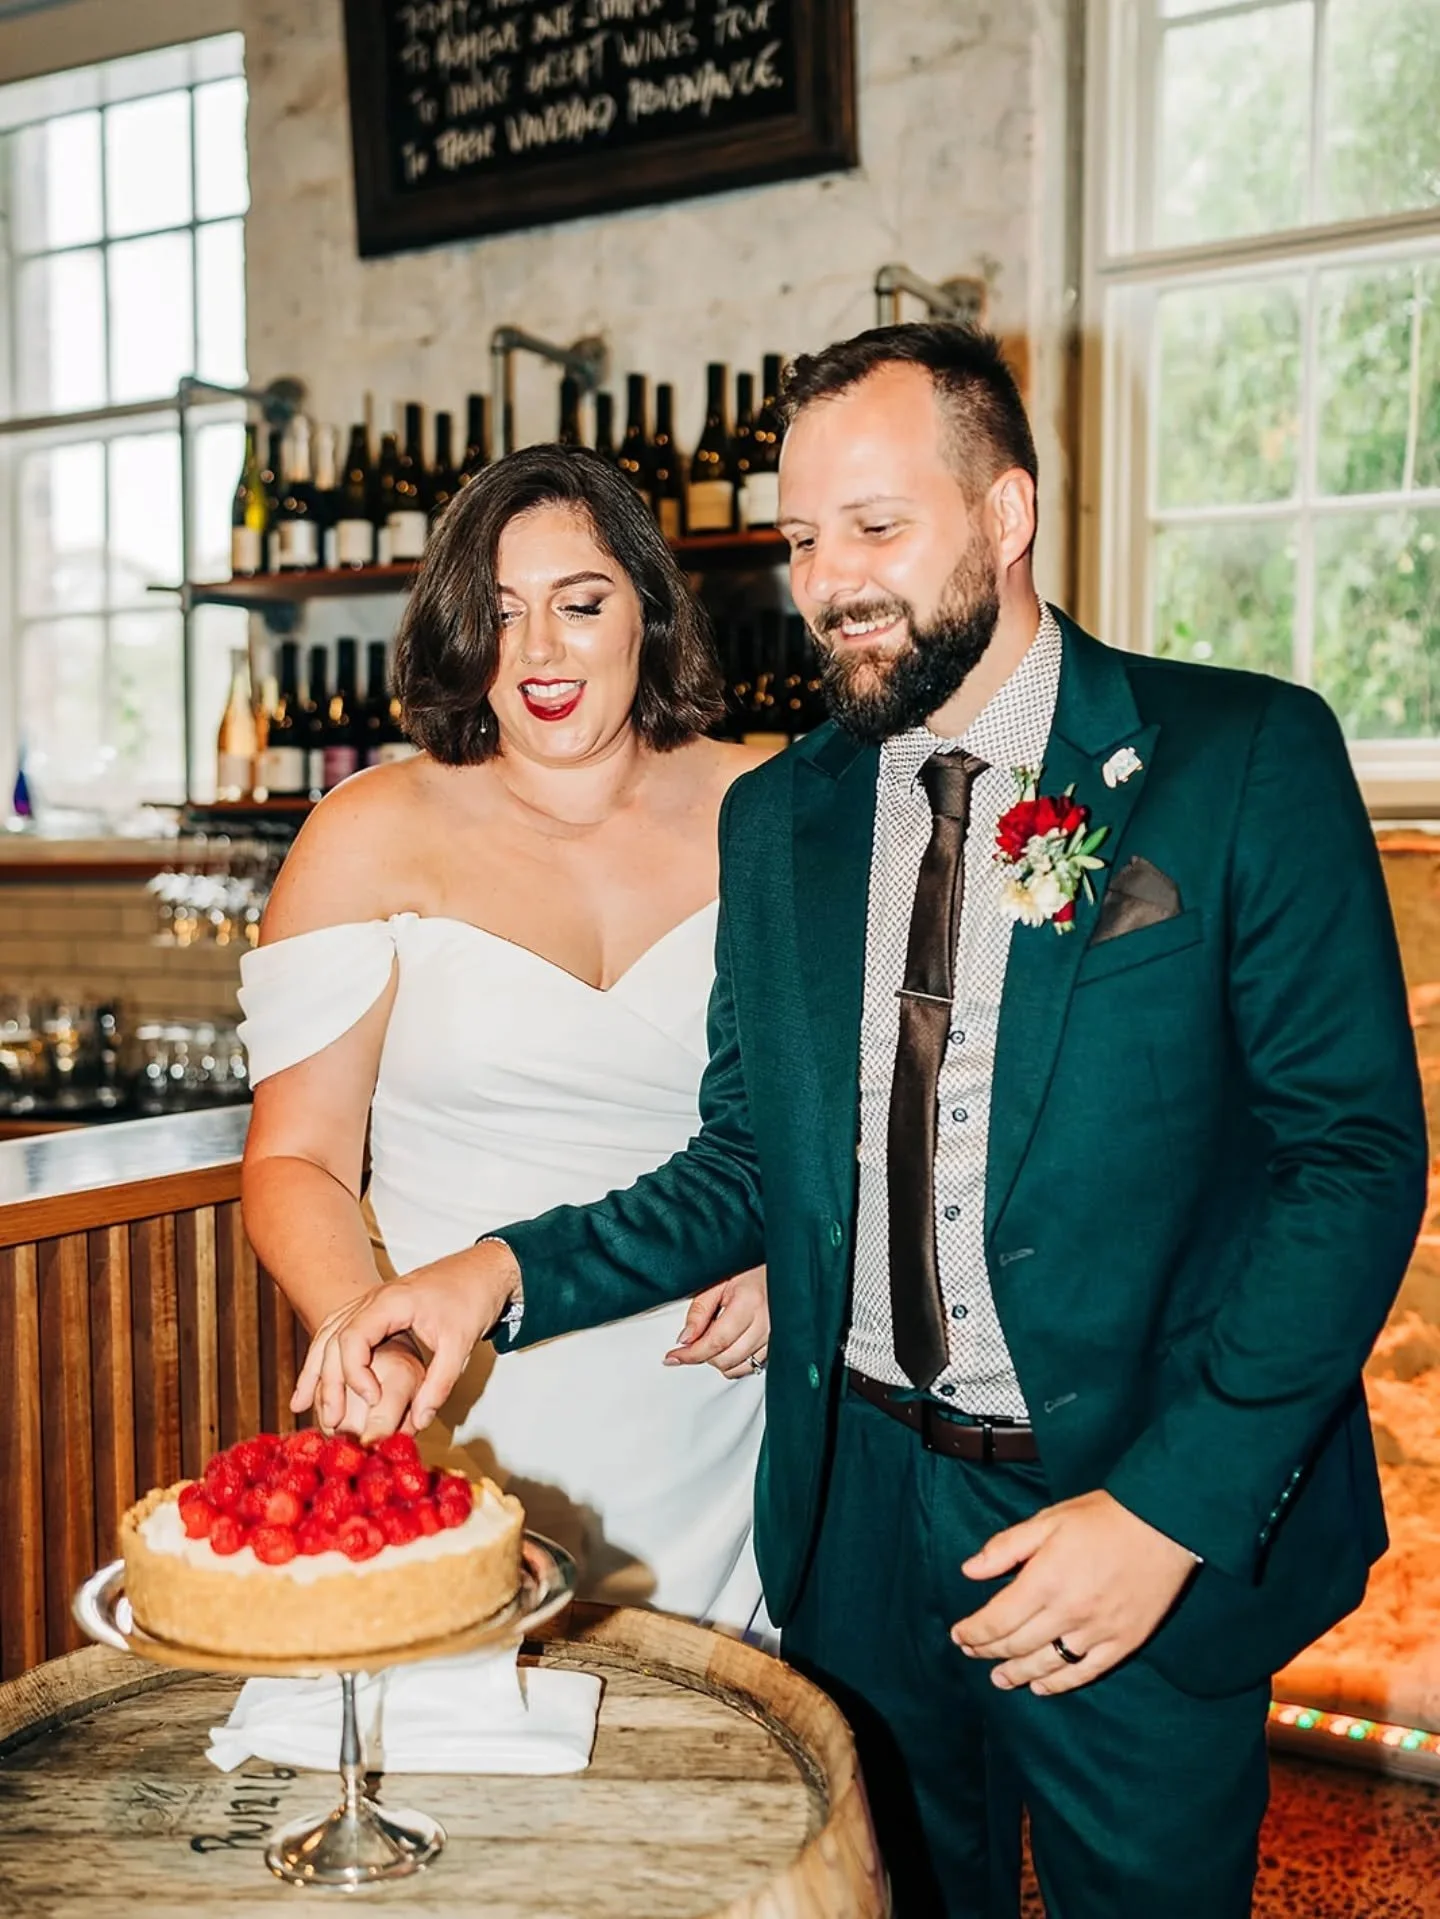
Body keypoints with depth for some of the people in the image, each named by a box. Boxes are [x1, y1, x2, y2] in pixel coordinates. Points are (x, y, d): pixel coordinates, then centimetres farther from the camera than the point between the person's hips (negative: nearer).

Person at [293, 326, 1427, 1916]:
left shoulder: (1248, 758, -9)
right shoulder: (775, 817, 4)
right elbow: (753, 1164, 6)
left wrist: (1170, 1506, -18)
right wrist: (507, 1274, -10)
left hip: (1156, 1526, -3)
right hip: (863, 1516, 4)